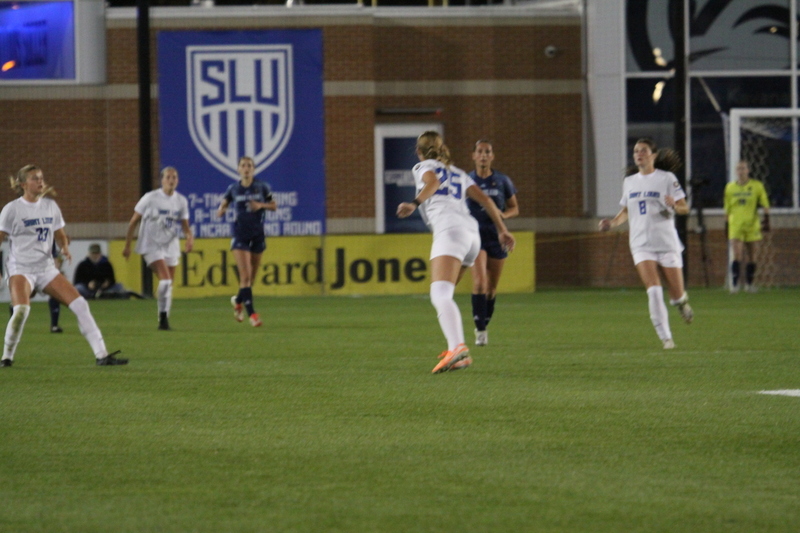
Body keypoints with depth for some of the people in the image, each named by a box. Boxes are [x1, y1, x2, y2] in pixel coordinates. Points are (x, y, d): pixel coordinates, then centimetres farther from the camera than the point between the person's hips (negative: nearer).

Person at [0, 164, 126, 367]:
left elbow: (60, 234, 19)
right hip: (21, 268, -5)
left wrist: (65, 248, -2)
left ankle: (101, 355, -4)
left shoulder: (50, 205, 9)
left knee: (80, 305, -6)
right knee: (21, 309, -29)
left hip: (46, 267, 5)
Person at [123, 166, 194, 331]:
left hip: (171, 247, 5)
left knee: (169, 283, 7)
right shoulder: (150, 198, -8)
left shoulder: (181, 201, 5)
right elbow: (134, 221, -1)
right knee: (165, 279, -21)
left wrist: (190, 237, -11)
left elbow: (185, 224, 12)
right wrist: (127, 245, 0)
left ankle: (164, 320, 18)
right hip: (152, 246, -5)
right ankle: (163, 316, -12)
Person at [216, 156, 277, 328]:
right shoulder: (233, 189, 0)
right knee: (245, 276, -14)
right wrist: (221, 210, -12)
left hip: (258, 235, 2)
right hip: (240, 235, -2)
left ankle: (238, 301, 37)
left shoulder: (262, 187, 0)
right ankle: (252, 313, -13)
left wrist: (261, 205, -14)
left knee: (251, 277, 10)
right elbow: (224, 203, 12)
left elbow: (274, 206, 6)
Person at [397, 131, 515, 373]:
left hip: (449, 231, -8)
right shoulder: (458, 173, 31)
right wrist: (502, 229, 22)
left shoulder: (423, 167, 13)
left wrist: (415, 203, -25)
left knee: (440, 295, -23)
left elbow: (433, 181, -10)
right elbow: (484, 199, 23)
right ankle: (456, 350, 17)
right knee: (442, 295, 24)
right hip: (472, 232, 8)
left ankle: (458, 347, -46)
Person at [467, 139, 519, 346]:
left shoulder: (502, 181, 3)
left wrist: (504, 215, -10)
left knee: (492, 287, 7)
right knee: (479, 281, -20)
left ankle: (484, 325, 26)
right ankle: (480, 329, -19)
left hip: (496, 236, 2)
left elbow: (515, 208, 11)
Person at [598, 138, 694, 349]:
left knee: (676, 294, 0)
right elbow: (626, 211, 22)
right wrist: (612, 223, 3)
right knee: (653, 290, -16)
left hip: (667, 243, -2)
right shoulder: (629, 182, 12)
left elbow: (684, 208, -3)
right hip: (641, 244, 2)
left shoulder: (667, 179, -1)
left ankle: (682, 301, 38)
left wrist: (674, 206, -26)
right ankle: (665, 338, -9)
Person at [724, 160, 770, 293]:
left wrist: (766, 221, -6)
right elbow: (727, 209, 15)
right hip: (736, 226, 0)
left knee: (752, 256, 6)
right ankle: (735, 283, -11)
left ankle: (749, 283, 18)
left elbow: (765, 205, 4)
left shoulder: (757, 186, 2)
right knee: (737, 256, -12)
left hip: (752, 226, 0)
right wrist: (727, 225, 15)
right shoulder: (730, 187, 7)